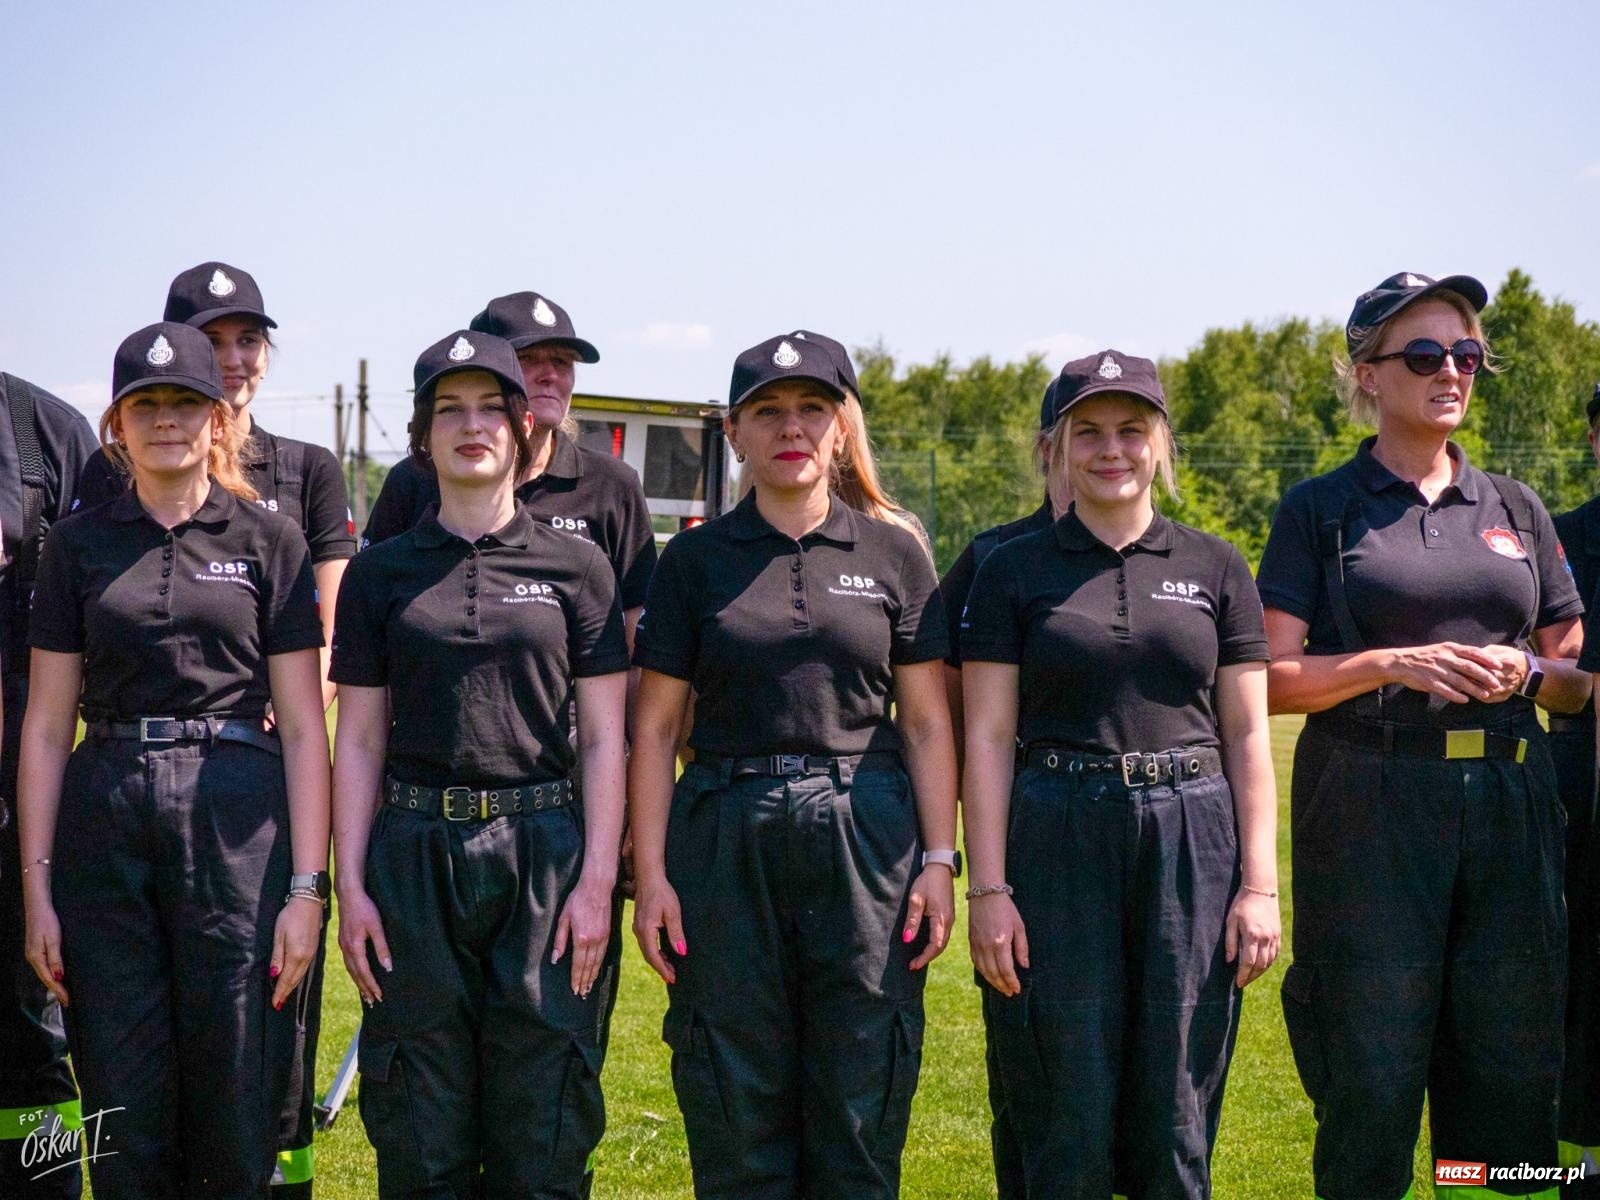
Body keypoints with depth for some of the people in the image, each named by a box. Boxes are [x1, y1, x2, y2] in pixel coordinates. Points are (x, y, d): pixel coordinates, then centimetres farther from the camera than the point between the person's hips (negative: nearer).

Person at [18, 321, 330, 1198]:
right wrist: (37, 886, 2)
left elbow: (303, 725, 2)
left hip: (236, 817, -2)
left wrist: (308, 887, -5)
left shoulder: (268, 541, 5)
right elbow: (47, 724, 8)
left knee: (235, 1106, 0)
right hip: (106, 822, 2)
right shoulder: (78, 543, 10)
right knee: (122, 1113, 5)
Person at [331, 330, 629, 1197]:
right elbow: (358, 741, 7)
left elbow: (604, 738, 3)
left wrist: (597, 881, -5)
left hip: (544, 852, -1)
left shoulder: (576, 567, 5)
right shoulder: (380, 573, 8)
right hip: (416, 855, 1)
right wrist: (350, 886, -1)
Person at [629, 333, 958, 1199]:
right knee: (736, 1109, 4)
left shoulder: (893, 557, 7)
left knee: (861, 1108, 3)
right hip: (727, 841, 0)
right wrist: (649, 874, -3)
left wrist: (939, 860, -2)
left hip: (865, 842, 0)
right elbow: (654, 727, 5)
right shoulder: (695, 559, 6)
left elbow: (926, 723, 6)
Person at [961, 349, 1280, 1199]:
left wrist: (1260, 883, 0)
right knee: (1063, 1123, 1)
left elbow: (1247, 735, 7)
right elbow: (988, 740, 1)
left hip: (1190, 845, 1)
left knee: (1176, 1112, 5)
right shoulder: (1013, 573, 4)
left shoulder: (1215, 569, 8)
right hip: (1057, 849, -1)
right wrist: (988, 889, -7)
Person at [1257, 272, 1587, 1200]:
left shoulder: (1517, 511, 14)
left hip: (1508, 810, 4)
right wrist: (1392, 665, -16)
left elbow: (1578, 680, 16)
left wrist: (1527, 672, -6)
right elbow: (1274, 679, -2)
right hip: (1371, 815, -3)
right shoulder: (1321, 512, 4)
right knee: (1372, 1083, -2)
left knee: (1511, 1080, 5)